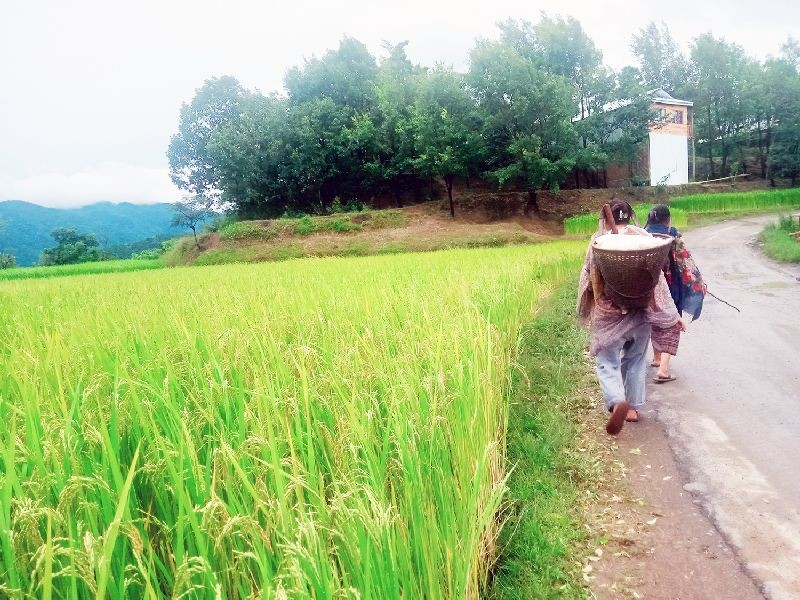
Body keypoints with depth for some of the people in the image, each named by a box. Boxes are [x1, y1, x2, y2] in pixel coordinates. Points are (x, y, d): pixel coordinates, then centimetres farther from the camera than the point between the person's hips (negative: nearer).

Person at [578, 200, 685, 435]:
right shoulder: (643, 236, -2)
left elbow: (588, 278, -3)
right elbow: (657, 277, -3)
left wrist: (586, 311, 11)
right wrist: (671, 314, 2)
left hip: (608, 312, -3)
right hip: (639, 310, 3)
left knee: (607, 362, 3)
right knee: (635, 360, 19)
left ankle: (617, 401, -21)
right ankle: (634, 406, 25)